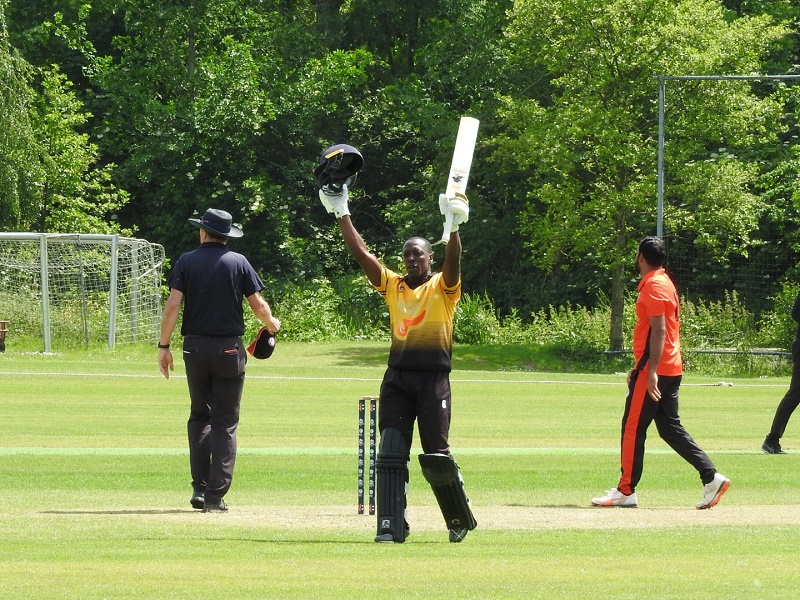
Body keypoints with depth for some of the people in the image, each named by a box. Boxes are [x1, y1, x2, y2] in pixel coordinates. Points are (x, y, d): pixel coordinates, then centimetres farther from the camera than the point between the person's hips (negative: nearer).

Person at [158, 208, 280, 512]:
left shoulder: (186, 262, 1)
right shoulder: (238, 262, 0)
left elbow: (173, 305, -8)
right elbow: (259, 305, 0)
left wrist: (164, 346, -3)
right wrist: (272, 324, 21)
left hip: (195, 347, 1)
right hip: (229, 349, -1)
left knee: (199, 416, 16)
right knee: (225, 423, 2)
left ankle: (200, 488, 5)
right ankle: (216, 495, -4)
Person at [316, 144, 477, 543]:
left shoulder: (441, 287, 2)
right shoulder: (392, 286, 13)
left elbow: (453, 262, -18)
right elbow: (361, 254, 7)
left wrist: (454, 228, -35)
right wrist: (341, 214, 0)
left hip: (433, 376, -4)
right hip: (397, 376, 4)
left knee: (436, 457, -4)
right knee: (390, 453, -6)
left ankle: (461, 520, 17)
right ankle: (391, 526, -7)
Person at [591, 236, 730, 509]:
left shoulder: (653, 286, -13)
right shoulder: (665, 283, 18)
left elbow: (659, 331, -21)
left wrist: (650, 371, -25)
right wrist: (638, 368, 28)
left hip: (656, 370, -10)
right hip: (671, 370, 10)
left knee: (633, 427, -4)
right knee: (670, 427, 10)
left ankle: (626, 492, -1)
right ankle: (712, 477, 2)